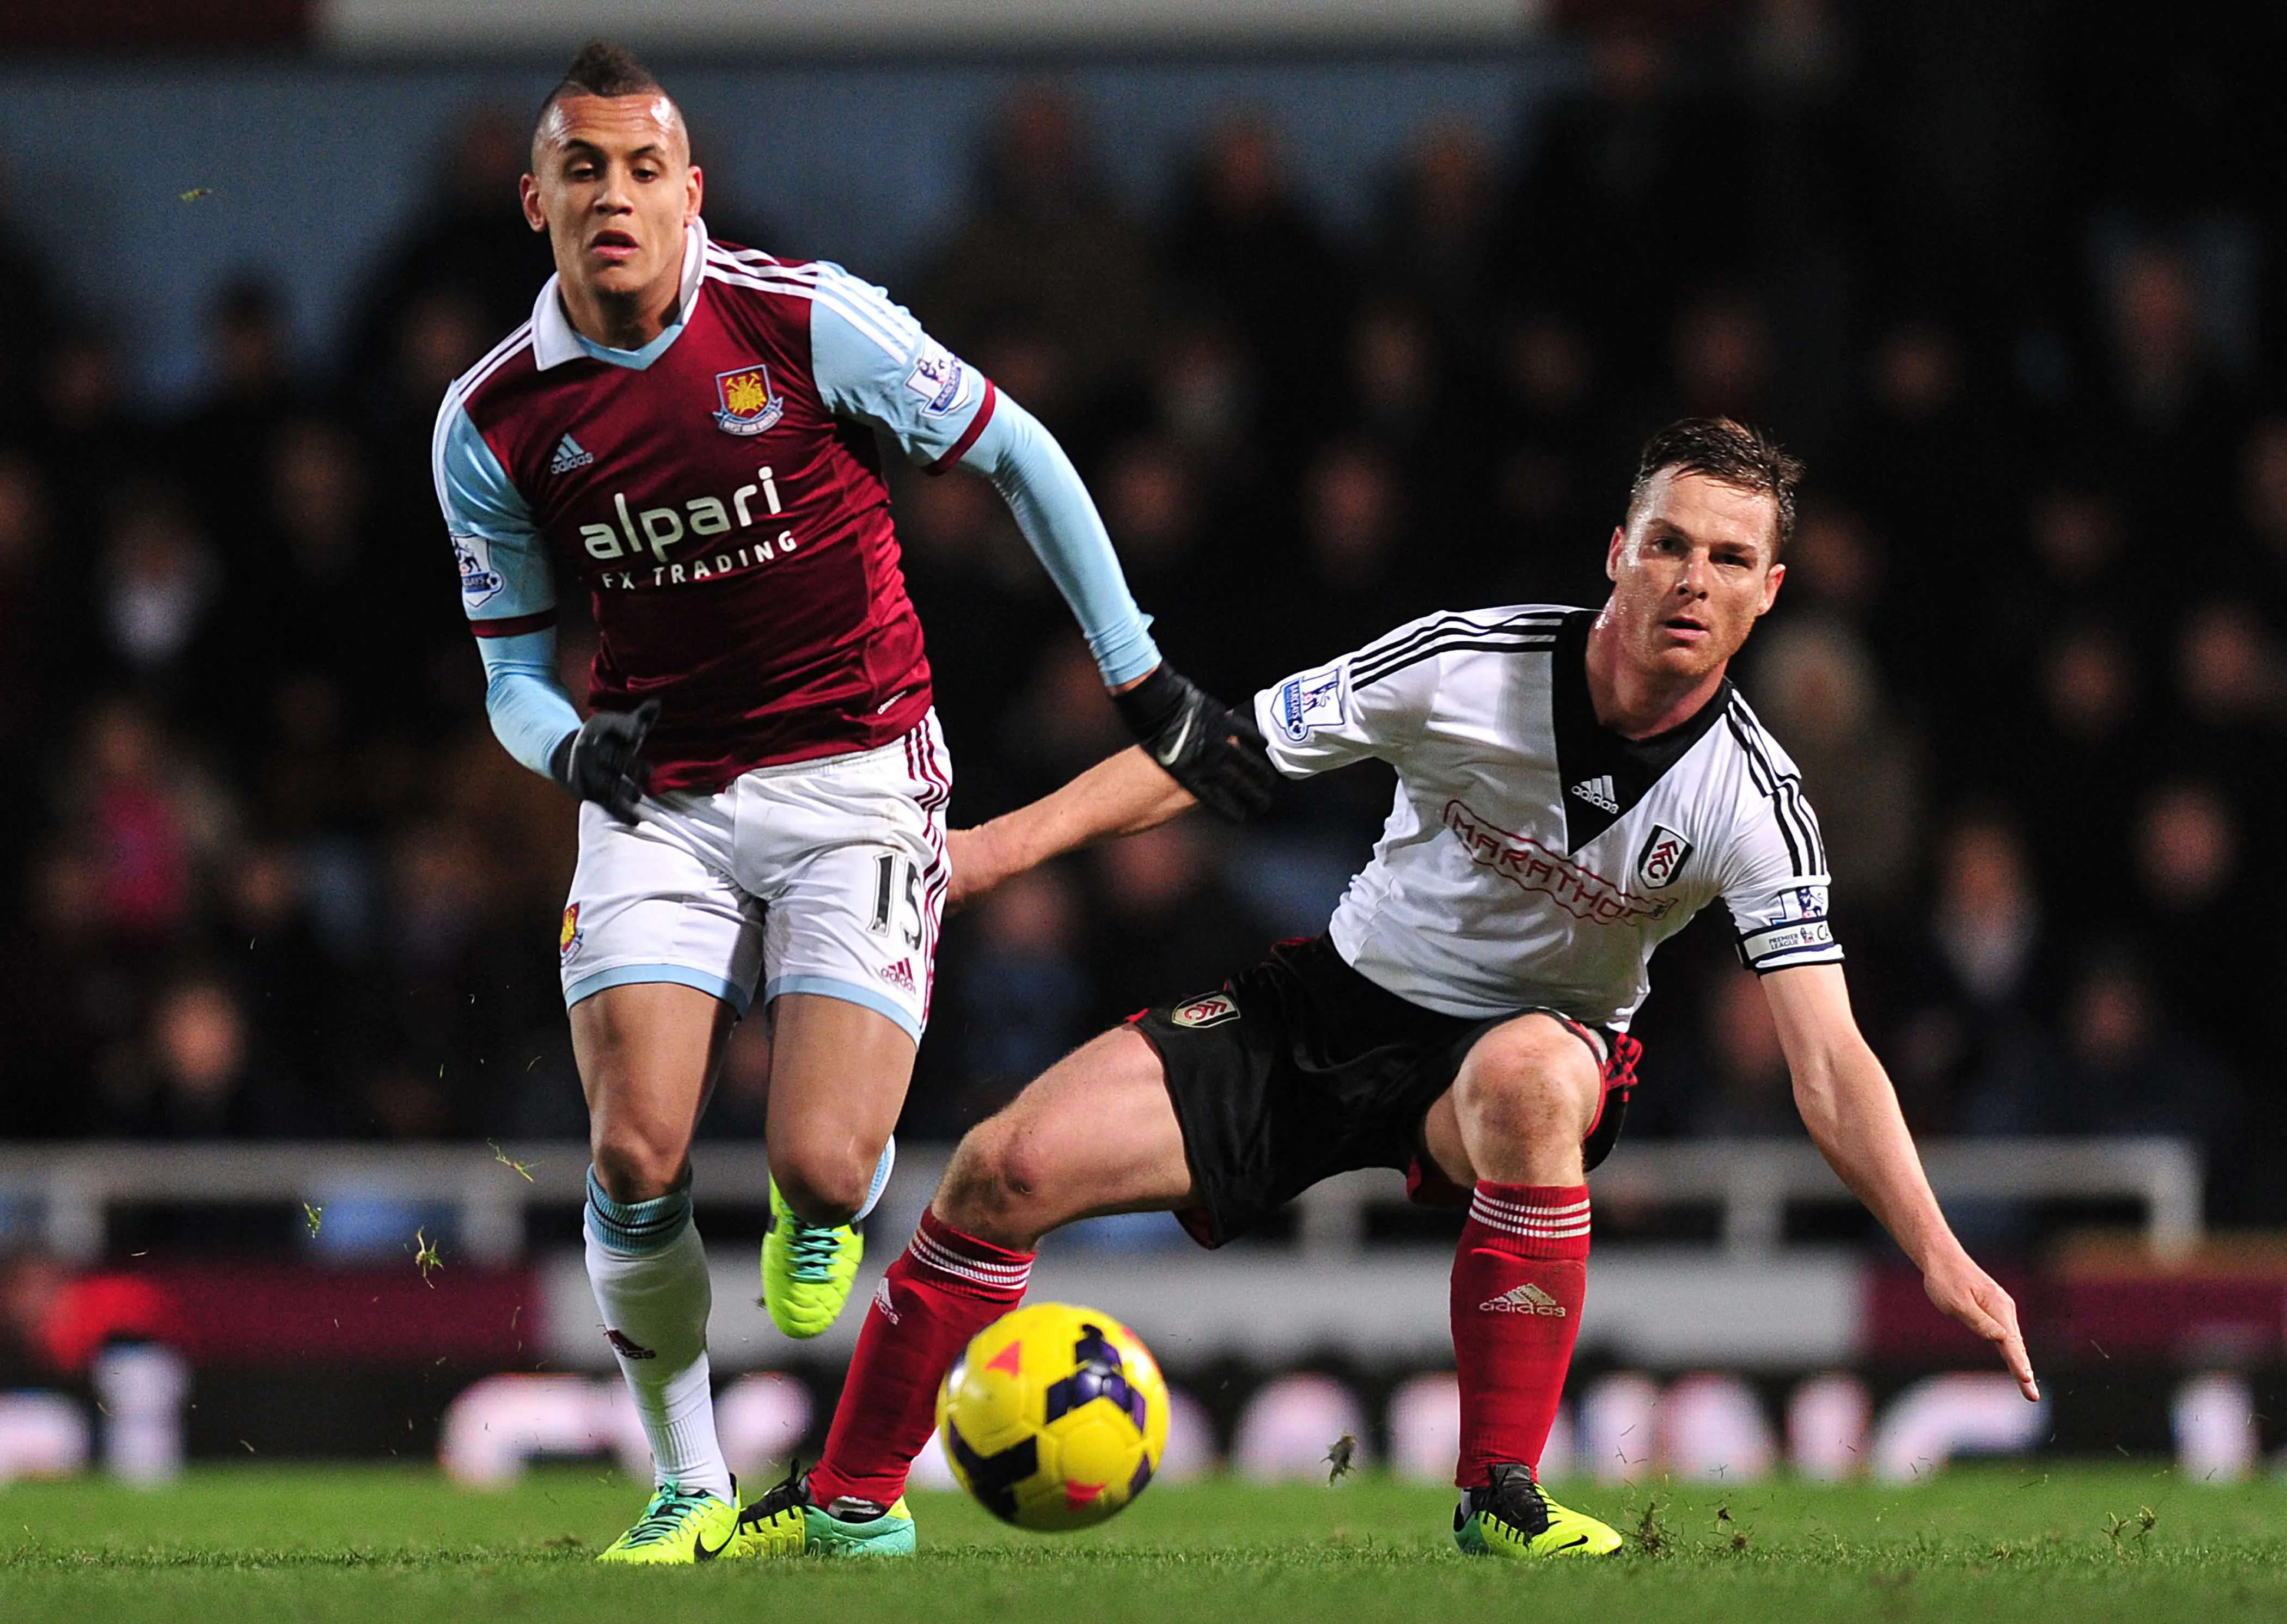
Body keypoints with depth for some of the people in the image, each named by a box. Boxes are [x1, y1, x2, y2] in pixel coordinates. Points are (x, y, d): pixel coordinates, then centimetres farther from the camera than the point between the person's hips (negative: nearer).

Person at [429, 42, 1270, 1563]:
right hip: (657, 798, 2)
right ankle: (687, 1484, 7)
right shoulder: (491, 423, -1)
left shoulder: (809, 321, -10)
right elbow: (515, 676, 9)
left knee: (820, 1177, -16)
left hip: (855, 780, -2)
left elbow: (1018, 455, 2)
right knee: (638, 1161, -15)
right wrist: (572, 743, -16)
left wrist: (1144, 682, 3)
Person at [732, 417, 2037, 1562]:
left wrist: (1941, 1257, -37)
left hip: (1534, 1040, -2)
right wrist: (1011, 841, -19)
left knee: (1529, 1073, -41)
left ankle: (1502, 1497, -29)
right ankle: (852, 1504, 11)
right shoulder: (1467, 663, -18)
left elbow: (1829, 1066, -24)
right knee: (1002, 1175, -12)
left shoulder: (1751, 799, -20)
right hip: (1337, 1002, 2)